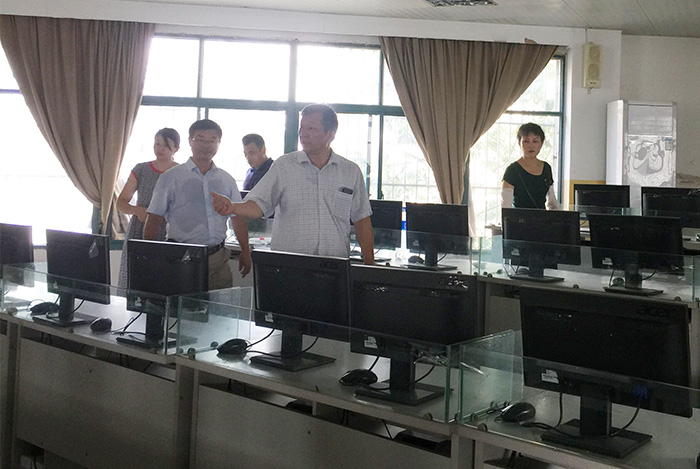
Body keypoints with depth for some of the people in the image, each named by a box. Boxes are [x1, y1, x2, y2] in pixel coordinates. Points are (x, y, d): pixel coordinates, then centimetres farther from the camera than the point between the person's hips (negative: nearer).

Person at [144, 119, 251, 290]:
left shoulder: (227, 180, 14)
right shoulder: (171, 178, 3)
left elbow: (238, 216, 19)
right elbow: (154, 220, 1)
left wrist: (245, 252, 14)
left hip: (217, 257, 3)